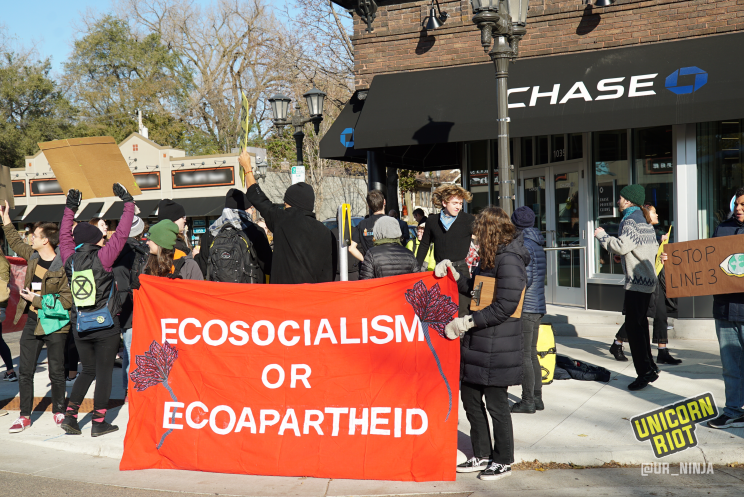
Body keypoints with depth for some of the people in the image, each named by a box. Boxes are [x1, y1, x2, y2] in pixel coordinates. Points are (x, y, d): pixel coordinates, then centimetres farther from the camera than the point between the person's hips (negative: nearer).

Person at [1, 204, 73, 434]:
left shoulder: (62, 265, -18)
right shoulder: (33, 256, 3)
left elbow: (68, 298, -21)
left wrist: (38, 300, -20)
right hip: (32, 322, 6)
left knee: (56, 372, 8)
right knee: (25, 371, 9)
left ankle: (58, 411, 25)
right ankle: (25, 416, 20)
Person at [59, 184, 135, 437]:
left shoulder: (70, 260, 1)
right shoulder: (102, 257, -11)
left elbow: (65, 236, 19)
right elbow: (121, 233, -9)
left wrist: (70, 208, 25)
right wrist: (128, 202, -2)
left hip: (80, 327, 5)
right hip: (105, 326, -5)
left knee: (88, 370, 18)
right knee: (103, 372, 3)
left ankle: (70, 414, 10)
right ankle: (99, 422, 7)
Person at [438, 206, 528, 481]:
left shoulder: (509, 260, -17)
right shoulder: (492, 257, 14)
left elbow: (505, 306, -22)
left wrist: (469, 321, -18)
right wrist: (454, 275, 8)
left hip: (496, 347, -10)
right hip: (477, 343, 10)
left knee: (496, 402, 2)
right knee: (470, 396, 15)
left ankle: (503, 461, 20)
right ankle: (482, 455, 30)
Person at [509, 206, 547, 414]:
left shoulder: (524, 245, -14)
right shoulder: (538, 244, 13)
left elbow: (526, 278, -19)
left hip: (526, 307, -9)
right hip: (538, 306, 9)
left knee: (524, 355, -3)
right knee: (532, 353, 15)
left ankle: (528, 400, 2)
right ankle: (537, 398, 19)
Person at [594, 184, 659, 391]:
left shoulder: (630, 221, -13)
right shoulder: (646, 222, 16)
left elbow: (622, 246, -25)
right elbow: (655, 248, 19)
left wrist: (603, 236, -11)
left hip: (636, 281, -10)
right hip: (648, 280, 10)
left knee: (633, 326, -8)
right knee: (640, 323, 17)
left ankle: (645, 372, -7)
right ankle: (649, 366, 24)